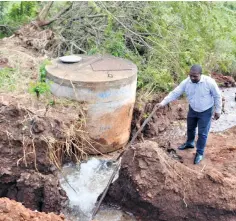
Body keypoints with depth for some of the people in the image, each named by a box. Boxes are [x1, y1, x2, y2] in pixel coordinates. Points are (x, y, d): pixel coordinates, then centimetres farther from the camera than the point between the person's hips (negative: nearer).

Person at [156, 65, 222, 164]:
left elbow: (217, 96, -15)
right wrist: (163, 103, -24)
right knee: (190, 128, 24)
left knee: (202, 133, 6)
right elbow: (174, 93, -15)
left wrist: (217, 110, -9)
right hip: (192, 110, 4)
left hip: (206, 112, -4)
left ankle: (200, 152, 26)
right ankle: (189, 143, 52)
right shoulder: (186, 82, -19)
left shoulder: (209, 82, -28)